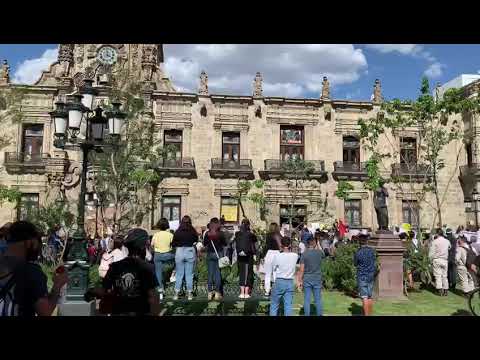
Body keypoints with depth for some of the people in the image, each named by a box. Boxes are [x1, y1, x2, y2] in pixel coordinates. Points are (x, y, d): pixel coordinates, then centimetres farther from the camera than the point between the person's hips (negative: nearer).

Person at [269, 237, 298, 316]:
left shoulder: (277, 256, -12)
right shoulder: (295, 256, -4)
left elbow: (274, 268, -1)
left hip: (279, 282, -2)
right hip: (290, 283, 3)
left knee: (274, 305, 10)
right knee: (288, 305, 6)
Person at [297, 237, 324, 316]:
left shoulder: (304, 254, -8)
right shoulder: (319, 252, -5)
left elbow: (301, 270, -8)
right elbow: (323, 255, 22)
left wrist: (300, 281, -1)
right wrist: (317, 247, 28)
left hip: (307, 280, -1)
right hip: (317, 279, 1)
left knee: (307, 300, 5)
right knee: (318, 299, 9)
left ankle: (307, 315, 10)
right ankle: (319, 314, 14)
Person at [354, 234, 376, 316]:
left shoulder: (358, 253, -12)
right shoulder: (372, 250, 0)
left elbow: (355, 264, 4)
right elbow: (374, 264, 11)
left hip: (362, 277, -4)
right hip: (371, 276, 4)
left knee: (364, 298, -4)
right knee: (370, 297, 12)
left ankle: (366, 315, -6)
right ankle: (370, 314, 18)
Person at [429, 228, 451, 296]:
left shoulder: (434, 241, -9)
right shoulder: (447, 241, 4)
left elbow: (431, 252, -9)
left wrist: (431, 260, 1)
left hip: (437, 260, -4)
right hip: (445, 260, 4)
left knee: (438, 275, 0)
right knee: (445, 276, 10)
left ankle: (440, 290, -5)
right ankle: (445, 290, 11)